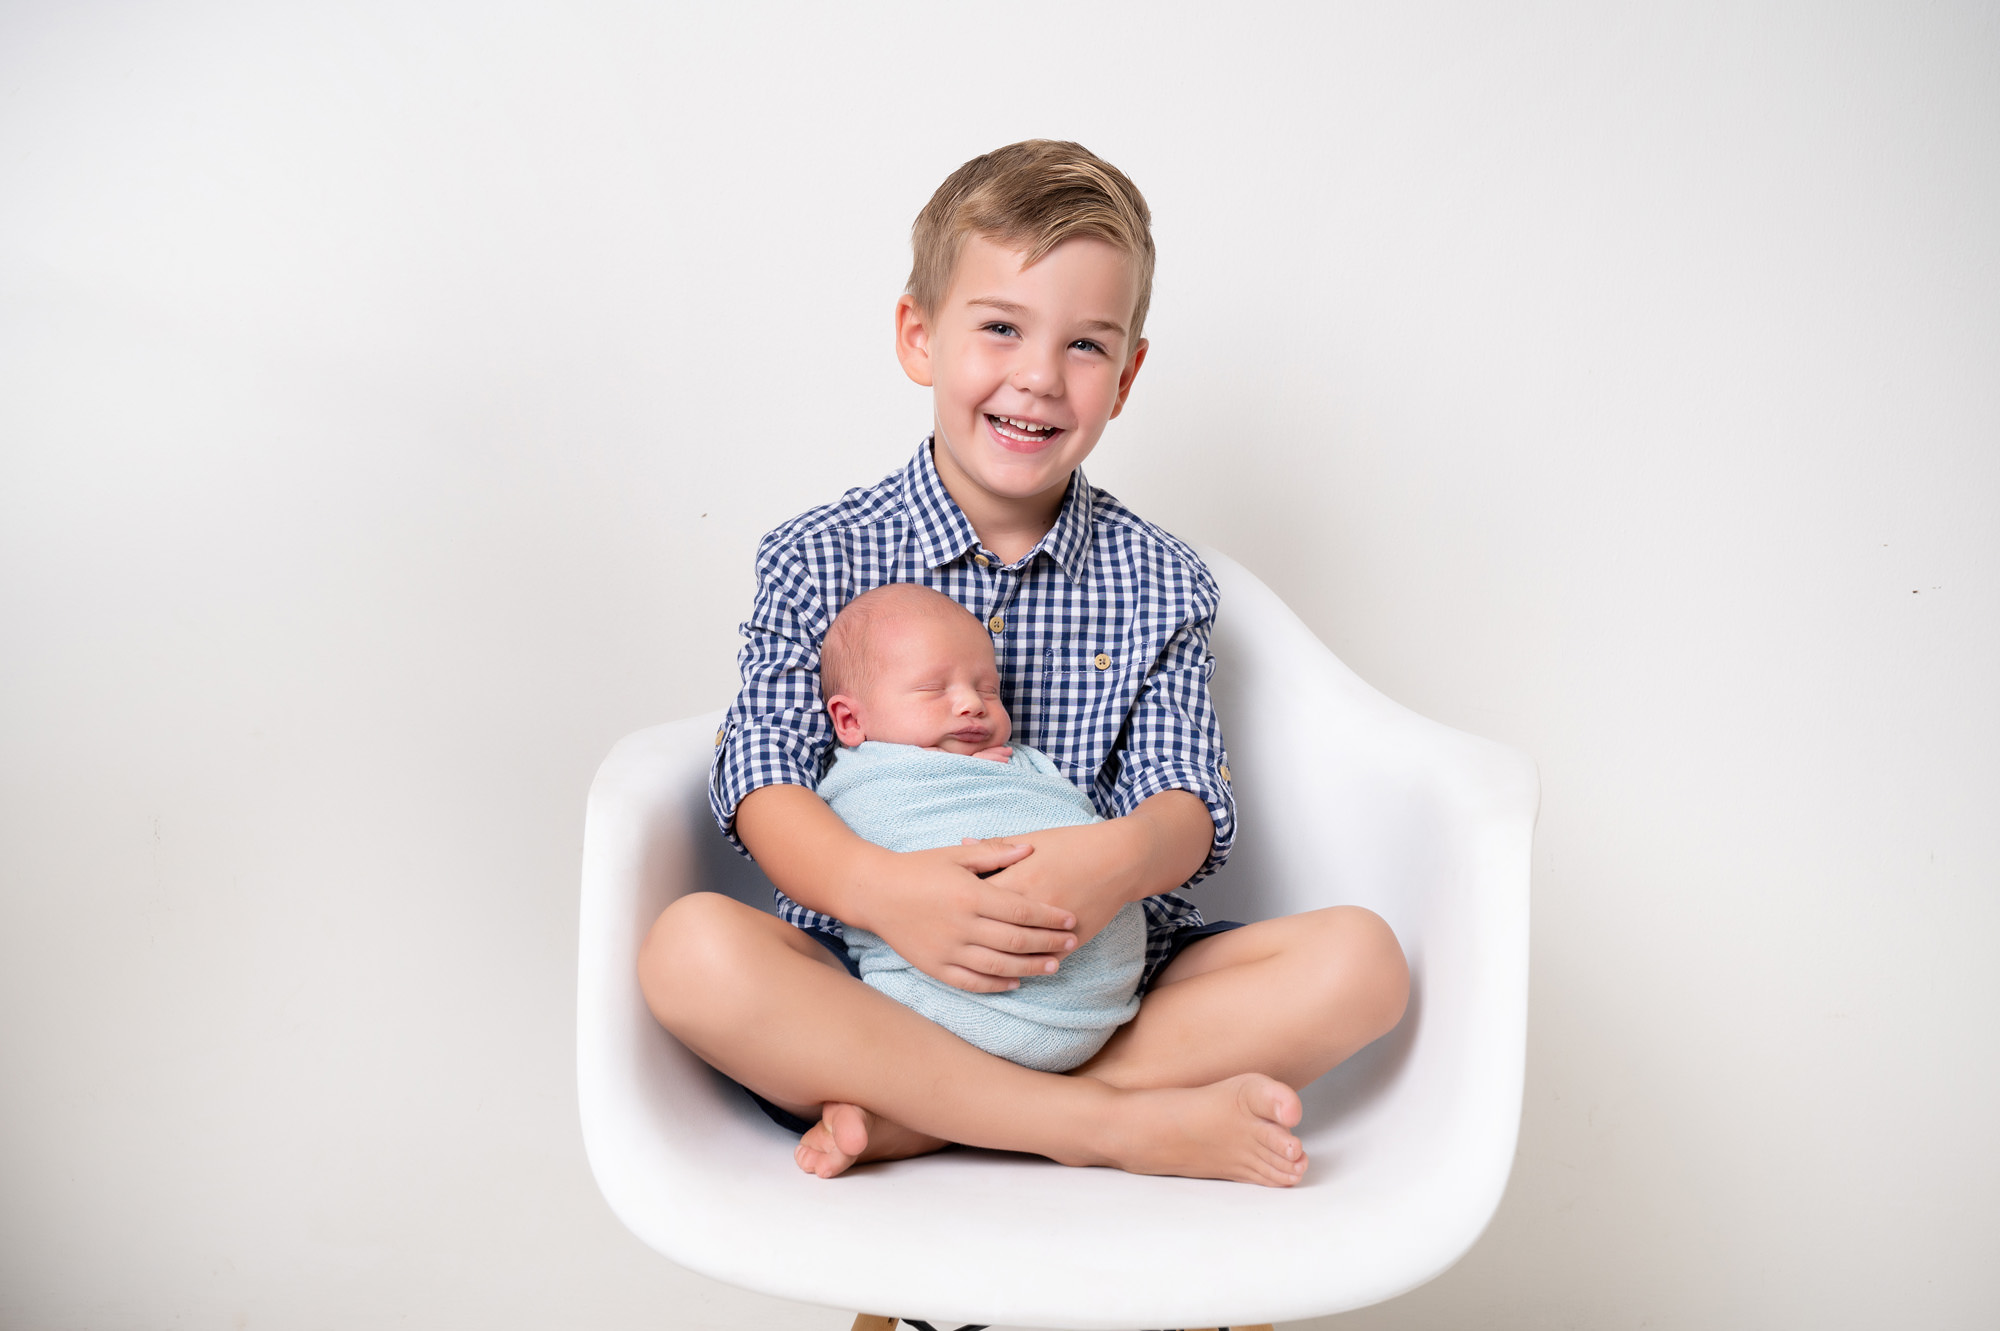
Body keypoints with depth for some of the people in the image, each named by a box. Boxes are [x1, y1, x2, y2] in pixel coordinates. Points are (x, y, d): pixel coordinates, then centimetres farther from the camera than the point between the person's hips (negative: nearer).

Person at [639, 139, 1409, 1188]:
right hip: (871, 981, -2)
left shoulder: (1156, 582, 6)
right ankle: (1119, 1126, -25)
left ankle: (915, 1119, -23)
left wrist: (1123, 857, -27)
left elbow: (1187, 798, -1)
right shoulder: (819, 560, 2)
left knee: (1357, 958, -19)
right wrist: (883, 888, -29)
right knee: (693, 947, -30)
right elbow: (764, 782, -7)